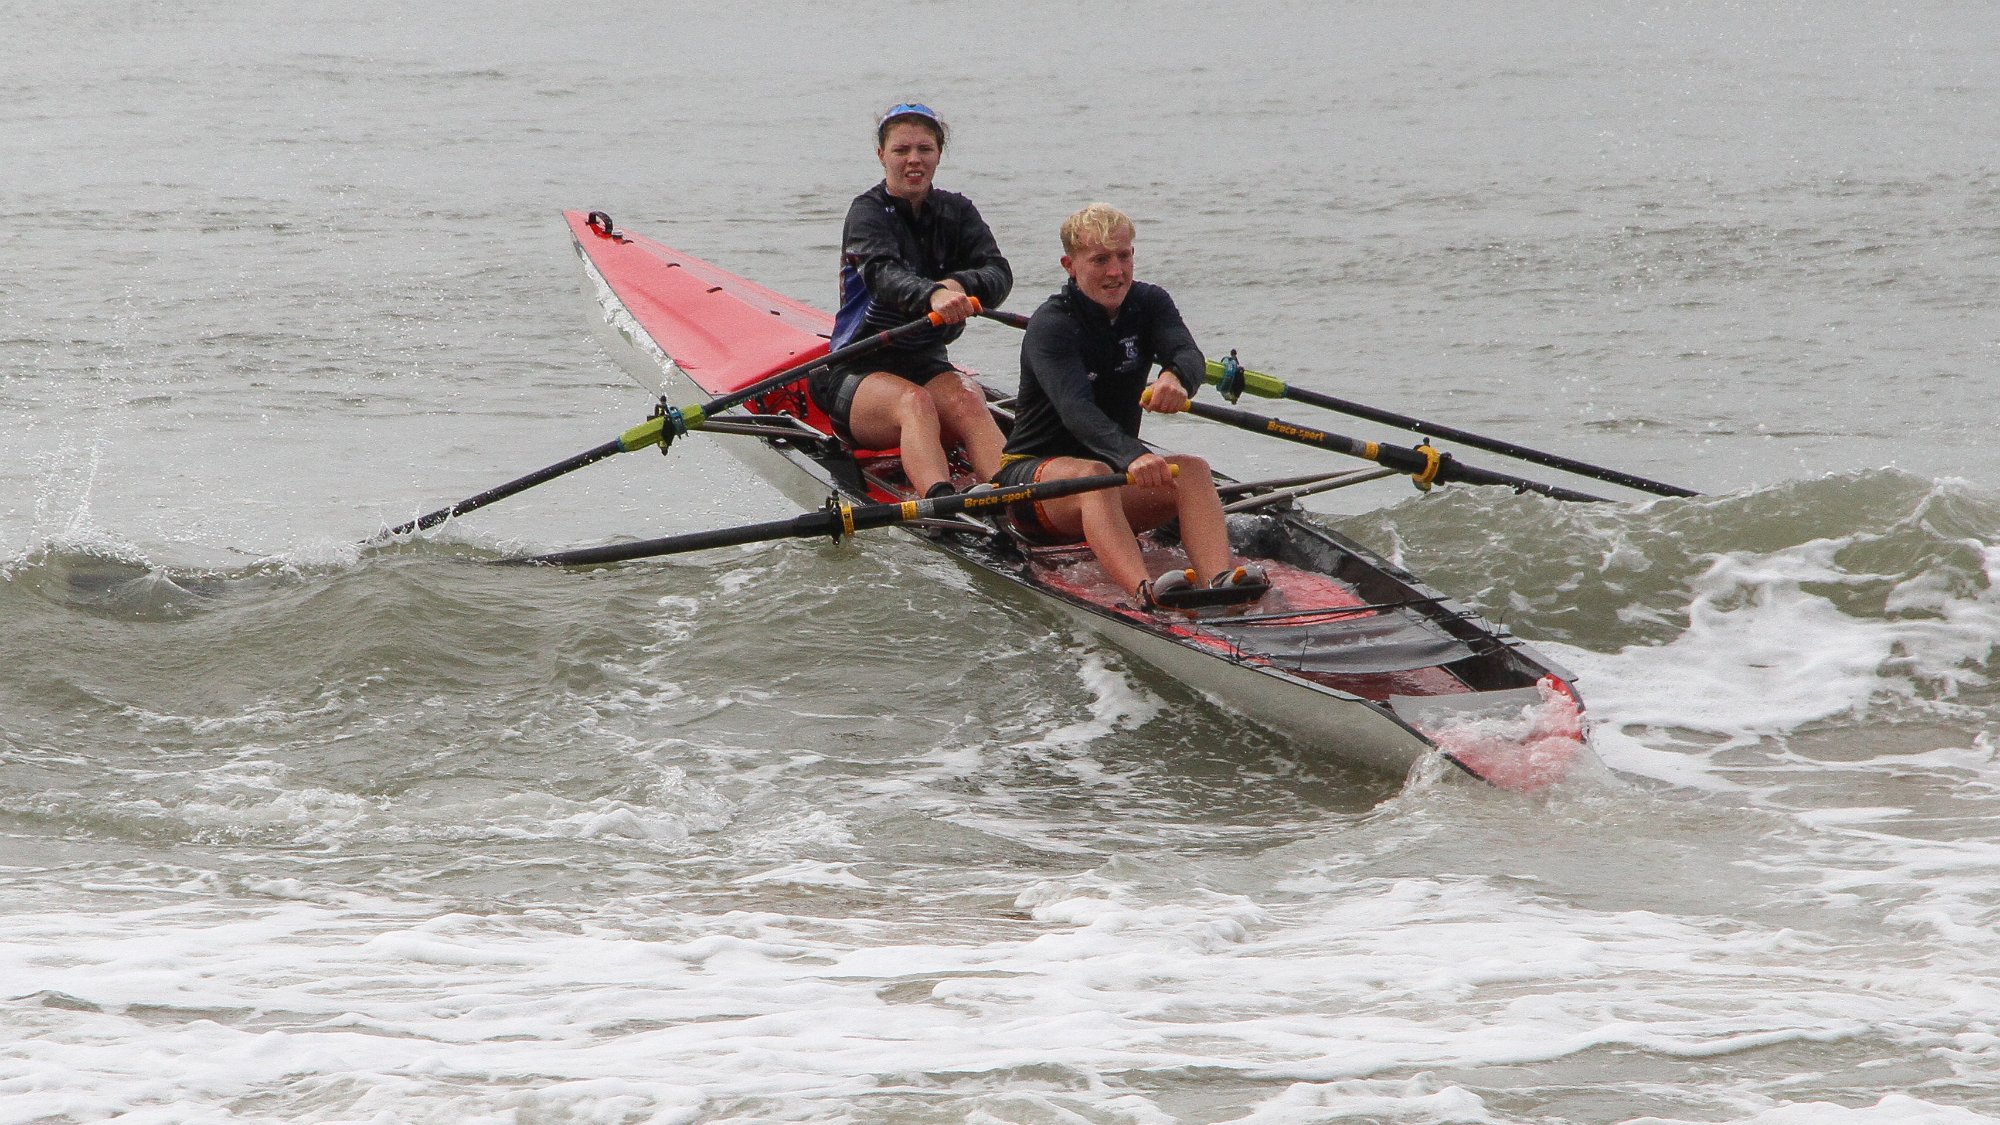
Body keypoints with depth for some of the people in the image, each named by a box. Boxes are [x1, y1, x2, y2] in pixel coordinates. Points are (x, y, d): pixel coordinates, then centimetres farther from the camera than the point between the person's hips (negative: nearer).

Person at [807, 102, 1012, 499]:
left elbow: (999, 274, -8)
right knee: (913, 402, -36)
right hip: (859, 371, -4)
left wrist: (959, 284, -32)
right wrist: (933, 295, -49)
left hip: (929, 365, 4)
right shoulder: (867, 212, -4)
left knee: (967, 402, -30)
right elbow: (883, 274, -27)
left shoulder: (956, 212, 10)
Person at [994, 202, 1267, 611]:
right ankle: (1145, 591, -64)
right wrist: (1131, 456, -50)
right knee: (1092, 475, -38)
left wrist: (1175, 377, -44)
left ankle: (1220, 577, -51)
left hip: (1115, 468, 6)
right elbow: (1075, 409, -31)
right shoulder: (1050, 325, -13)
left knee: (1192, 469, -23)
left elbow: (1189, 355, -18)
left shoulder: (1149, 303, 4)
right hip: (1034, 471, -5)